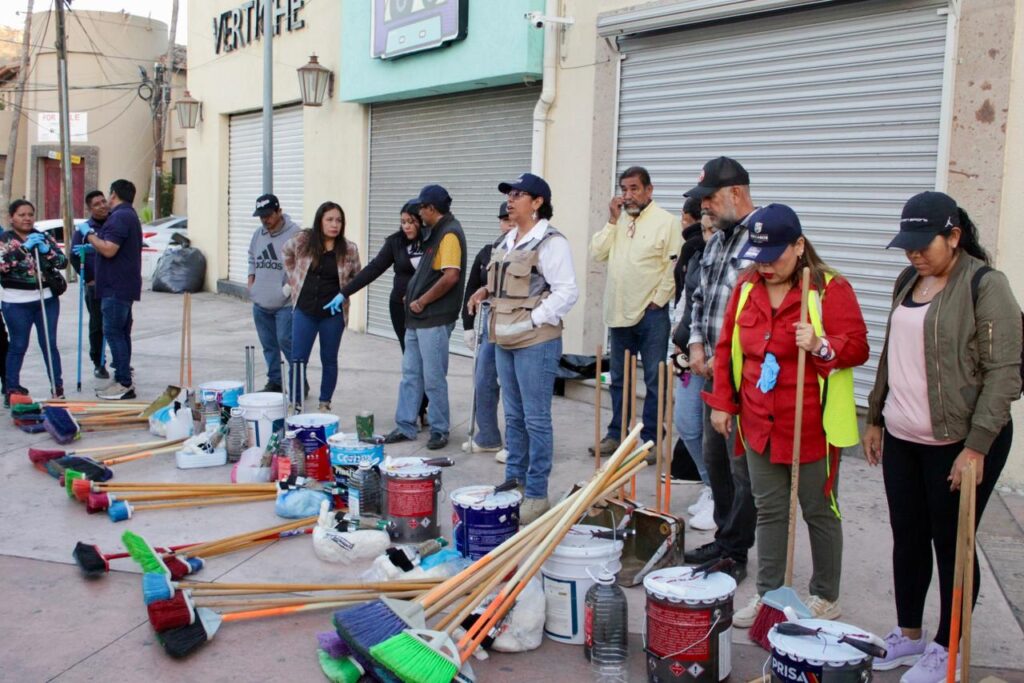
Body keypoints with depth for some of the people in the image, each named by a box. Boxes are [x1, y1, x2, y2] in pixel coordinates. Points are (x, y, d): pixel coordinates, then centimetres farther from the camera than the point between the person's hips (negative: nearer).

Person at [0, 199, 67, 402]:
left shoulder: (44, 237, 9)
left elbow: (63, 262, 3)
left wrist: (46, 250, -15)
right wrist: (24, 247, -22)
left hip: (47, 299, 3)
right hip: (17, 303, -3)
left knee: (49, 344, 6)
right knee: (18, 346, 3)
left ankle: (58, 387, 11)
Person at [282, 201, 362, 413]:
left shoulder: (349, 250, -6)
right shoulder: (302, 240, -7)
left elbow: (357, 277, 8)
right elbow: (286, 254, 14)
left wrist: (344, 293, -6)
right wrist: (294, 279, 10)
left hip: (333, 313, 0)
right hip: (304, 310, 0)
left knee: (329, 360, 11)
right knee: (298, 359, 2)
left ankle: (325, 403, 24)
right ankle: (295, 403, 14)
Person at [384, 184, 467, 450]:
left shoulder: (449, 234, -14)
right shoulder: (435, 232, 15)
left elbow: (450, 277, -23)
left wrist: (421, 301, -15)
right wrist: (414, 297, 12)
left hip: (435, 319, -9)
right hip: (418, 318, 10)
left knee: (433, 378, 0)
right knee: (410, 374, 12)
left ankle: (440, 430, 12)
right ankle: (405, 426, 20)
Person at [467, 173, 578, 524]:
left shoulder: (551, 242, -12)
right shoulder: (508, 240, 14)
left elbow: (567, 292, -17)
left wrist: (531, 321, -20)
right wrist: (487, 291, 8)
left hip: (536, 341, -9)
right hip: (505, 340, 9)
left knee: (536, 419, -2)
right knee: (513, 416, 17)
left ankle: (536, 494, 7)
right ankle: (513, 482, 29)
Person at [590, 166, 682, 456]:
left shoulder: (667, 222, -5)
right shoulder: (617, 221, 11)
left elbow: (675, 267, -9)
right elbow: (597, 253, 1)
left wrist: (658, 300, -11)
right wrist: (612, 220, -4)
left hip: (651, 313, -6)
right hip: (619, 312, 6)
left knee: (655, 379, 0)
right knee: (619, 378, 15)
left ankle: (651, 439, 9)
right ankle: (616, 433, 26)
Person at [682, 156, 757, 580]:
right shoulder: (717, 240, 14)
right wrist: (698, 343, 8)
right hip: (716, 371, 10)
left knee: (743, 466, 0)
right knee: (714, 457, 17)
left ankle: (733, 552, 11)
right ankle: (725, 538, 31)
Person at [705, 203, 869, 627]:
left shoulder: (831, 289, -11)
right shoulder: (746, 286, 4)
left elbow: (857, 347, -10)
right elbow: (727, 346, 11)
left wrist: (821, 346, -30)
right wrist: (722, 402, 8)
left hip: (812, 425, -4)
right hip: (759, 424, 5)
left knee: (819, 511, 10)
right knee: (769, 510, 13)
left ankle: (826, 598, 26)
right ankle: (767, 593, 26)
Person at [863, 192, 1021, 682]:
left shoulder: (985, 286, -12)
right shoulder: (908, 281, 10)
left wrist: (977, 446, -20)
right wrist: (875, 418, 17)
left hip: (957, 444, -7)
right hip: (901, 439, 7)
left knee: (952, 545, 5)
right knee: (907, 539, 15)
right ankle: (908, 634, 31)